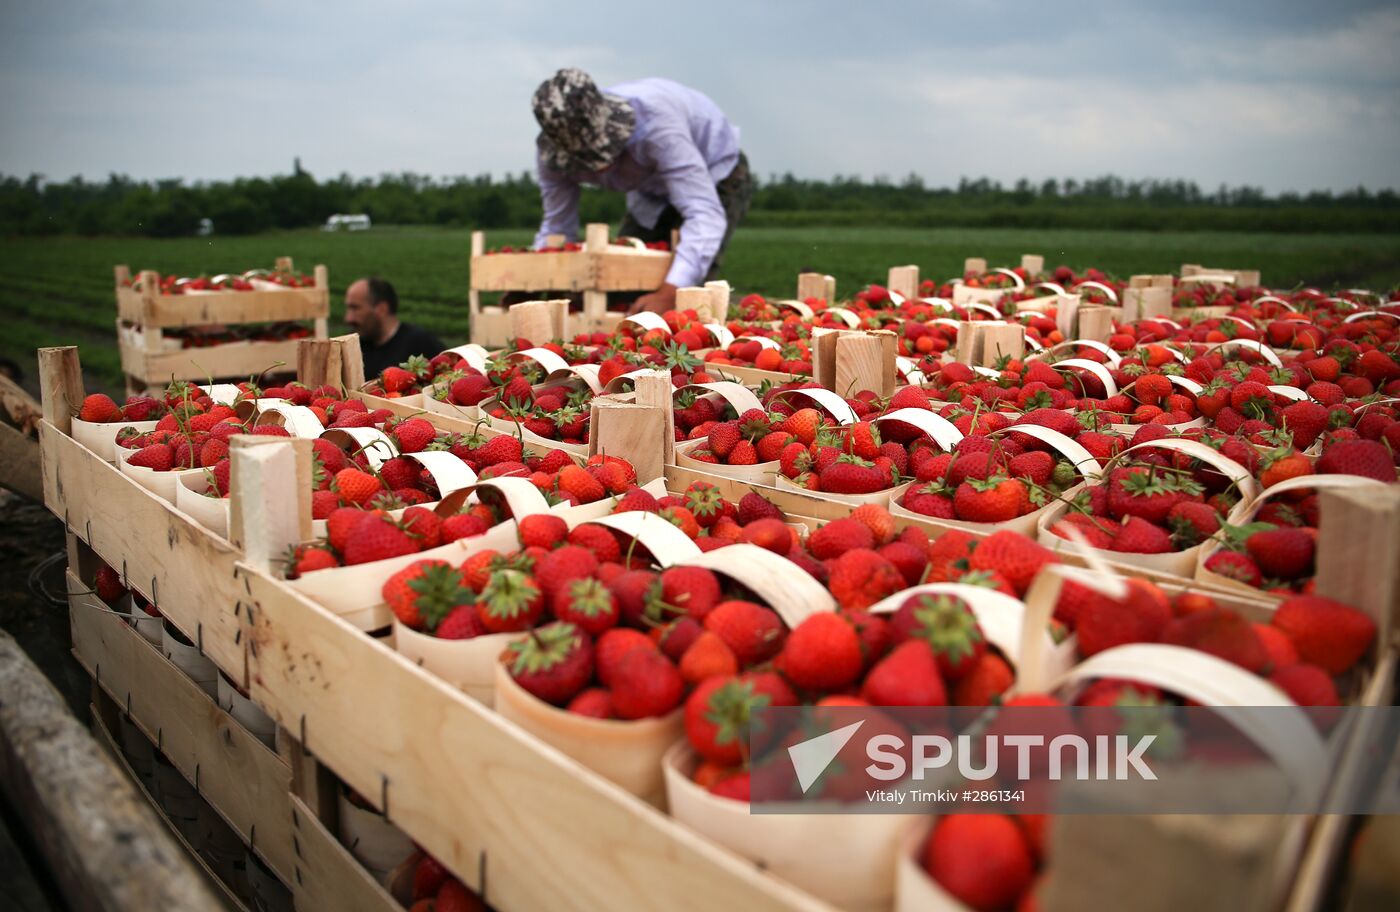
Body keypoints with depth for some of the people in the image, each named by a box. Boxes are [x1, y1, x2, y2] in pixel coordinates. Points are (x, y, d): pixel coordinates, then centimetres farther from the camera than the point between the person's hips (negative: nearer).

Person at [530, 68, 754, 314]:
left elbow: (705, 214, -47)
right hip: (654, 193, 6)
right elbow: (556, 228, -12)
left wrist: (667, 294, -59)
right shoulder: (552, 155, -24)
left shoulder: (653, 121, -42)